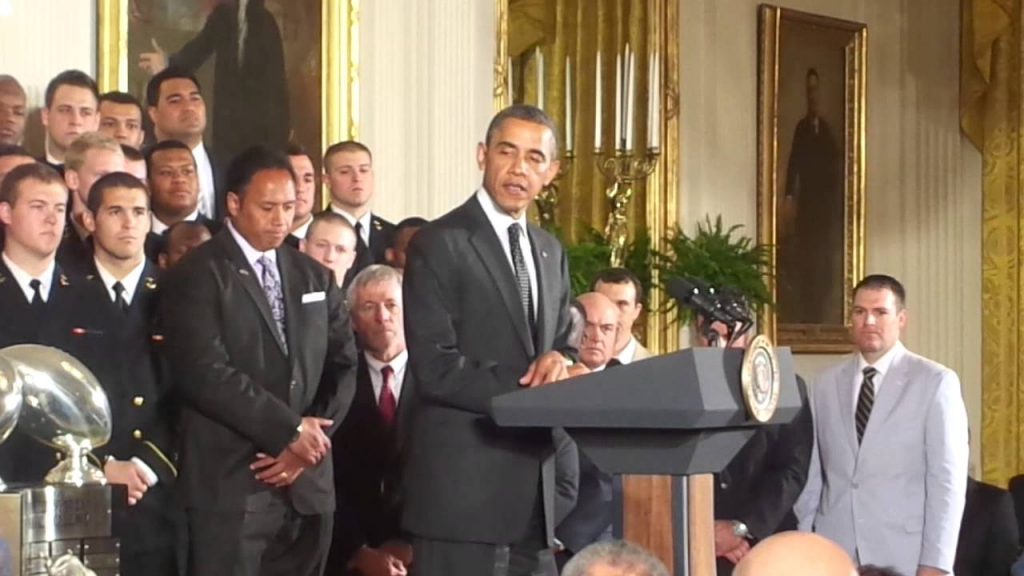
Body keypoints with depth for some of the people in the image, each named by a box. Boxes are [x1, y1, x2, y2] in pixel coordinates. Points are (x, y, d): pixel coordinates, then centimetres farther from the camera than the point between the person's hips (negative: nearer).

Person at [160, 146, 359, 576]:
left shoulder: (314, 277, 17)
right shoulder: (197, 276, -3)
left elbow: (342, 366, 11)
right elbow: (205, 371, -15)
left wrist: (310, 440, -5)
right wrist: (290, 430, -13)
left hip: (308, 485, 6)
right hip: (230, 486, -5)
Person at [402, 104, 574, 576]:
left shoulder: (550, 252, 16)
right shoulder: (440, 244, -7)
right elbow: (435, 367, -15)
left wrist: (558, 361, -4)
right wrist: (530, 394, -15)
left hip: (534, 477, 7)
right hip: (462, 481, -7)